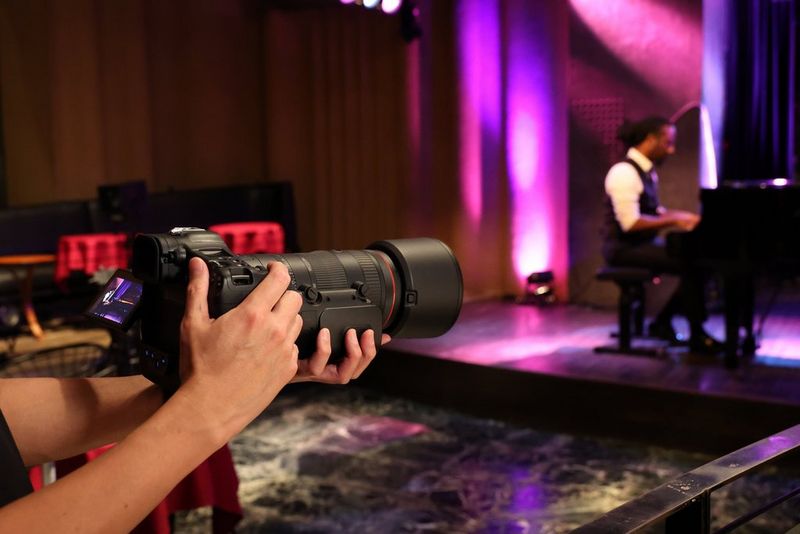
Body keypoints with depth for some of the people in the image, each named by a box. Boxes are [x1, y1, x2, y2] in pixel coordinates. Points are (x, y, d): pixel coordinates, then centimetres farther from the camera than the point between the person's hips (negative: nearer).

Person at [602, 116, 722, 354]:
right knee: (690, 265, -22)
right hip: (625, 248, -9)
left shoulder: (647, 170, 11)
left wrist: (682, 218, 2)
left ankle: (662, 322, 6)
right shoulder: (624, 172, -18)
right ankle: (697, 337, -8)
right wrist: (674, 221, -20)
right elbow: (630, 223, -24)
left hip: (645, 242, 9)